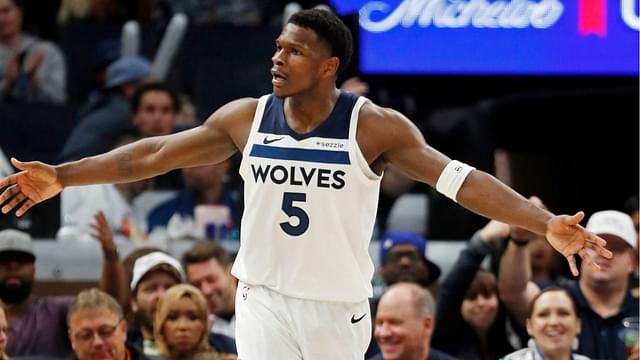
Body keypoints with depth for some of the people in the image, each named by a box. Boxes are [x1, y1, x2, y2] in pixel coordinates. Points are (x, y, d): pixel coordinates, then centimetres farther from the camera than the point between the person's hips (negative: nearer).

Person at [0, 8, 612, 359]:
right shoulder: (247, 117, -3)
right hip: (264, 297, 1)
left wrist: (546, 224, -30)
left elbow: (457, 177, -19)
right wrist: (59, 177, 3)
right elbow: (155, 154, 4)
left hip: (339, 304, -1)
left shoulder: (374, 126, -12)